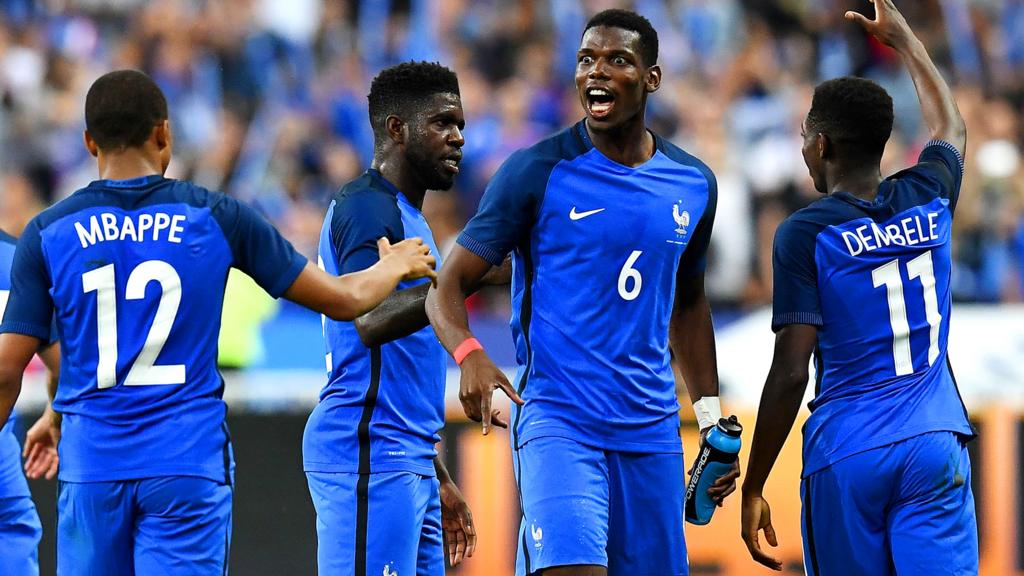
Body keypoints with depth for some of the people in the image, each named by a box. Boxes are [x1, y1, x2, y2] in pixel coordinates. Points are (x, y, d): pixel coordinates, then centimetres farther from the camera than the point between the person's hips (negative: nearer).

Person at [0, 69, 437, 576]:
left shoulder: (47, 234, 1)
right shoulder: (216, 219, 1)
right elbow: (345, 300, 8)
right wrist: (394, 268, 29)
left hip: (92, 466, 1)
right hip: (188, 463, -1)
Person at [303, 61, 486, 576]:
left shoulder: (407, 217, 23)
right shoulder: (366, 206, -9)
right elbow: (370, 321, -27)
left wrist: (437, 478, 26)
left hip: (408, 461, 10)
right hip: (367, 455, -10)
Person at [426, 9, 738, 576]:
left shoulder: (693, 184, 10)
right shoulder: (537, 171, -5)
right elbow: (450, 283, -5)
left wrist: (711, 418, 19)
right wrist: (468, 354, -26)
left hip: (651, 431, 5)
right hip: (557, 418, -5)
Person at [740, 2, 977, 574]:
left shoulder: (804, 235, -6)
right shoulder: (926, 203, 7)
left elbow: (790, 372, -10)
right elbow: (952, 129, 32)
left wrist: (754, 488, -4)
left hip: (845, 456, -3)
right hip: (936, 446, 3)